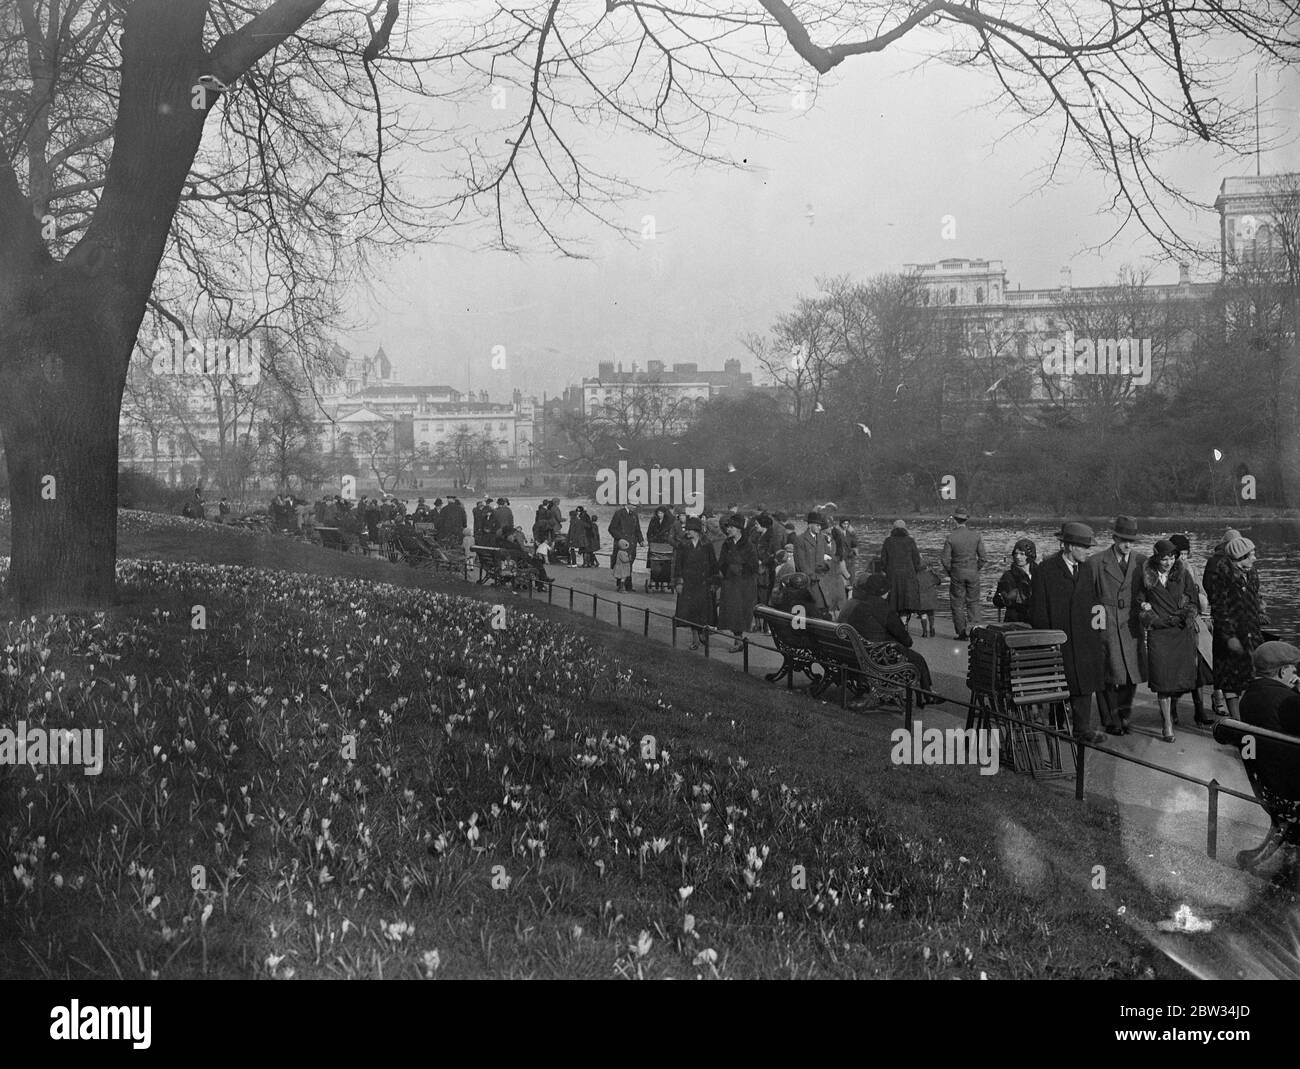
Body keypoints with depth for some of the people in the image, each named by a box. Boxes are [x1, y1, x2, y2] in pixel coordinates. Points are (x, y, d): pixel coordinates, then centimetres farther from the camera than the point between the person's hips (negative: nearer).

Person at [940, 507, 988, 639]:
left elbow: (945, 559, -10)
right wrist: (976, 569, 11)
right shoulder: (976, 535, -3)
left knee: (958, 603, 8)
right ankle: (974, 628, 3)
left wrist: (950, 572, 4)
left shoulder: (950, 537, -11)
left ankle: (962, 631, 9)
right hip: (973, 573, 2)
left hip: (957, 573, -2)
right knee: (973, 602, 13)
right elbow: (983, 558, -1)